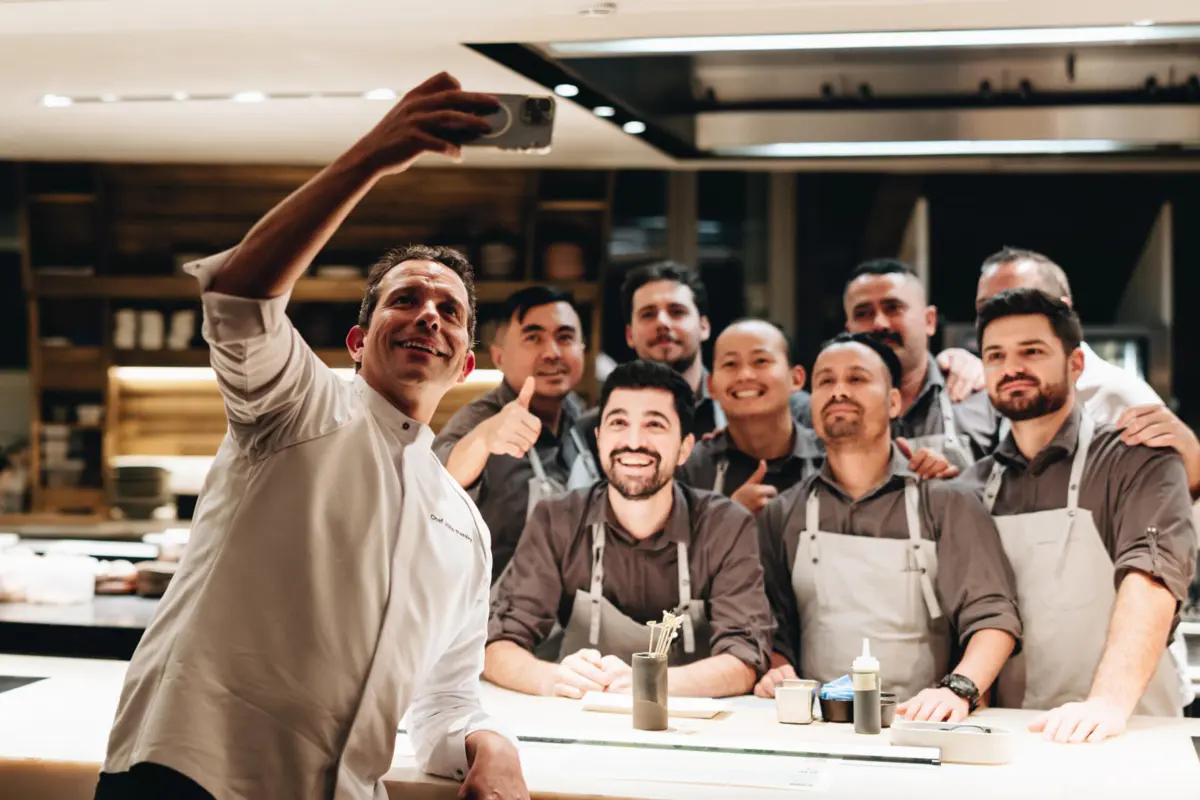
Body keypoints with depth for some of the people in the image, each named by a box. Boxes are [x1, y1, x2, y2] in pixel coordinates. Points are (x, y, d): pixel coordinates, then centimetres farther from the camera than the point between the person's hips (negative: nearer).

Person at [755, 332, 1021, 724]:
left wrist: (958, 688, -18)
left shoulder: (948, 504, 8)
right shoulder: (782, 515, 17)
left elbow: (992, 616, -1)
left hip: (917, 724, -2)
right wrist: (774, 673, -1)